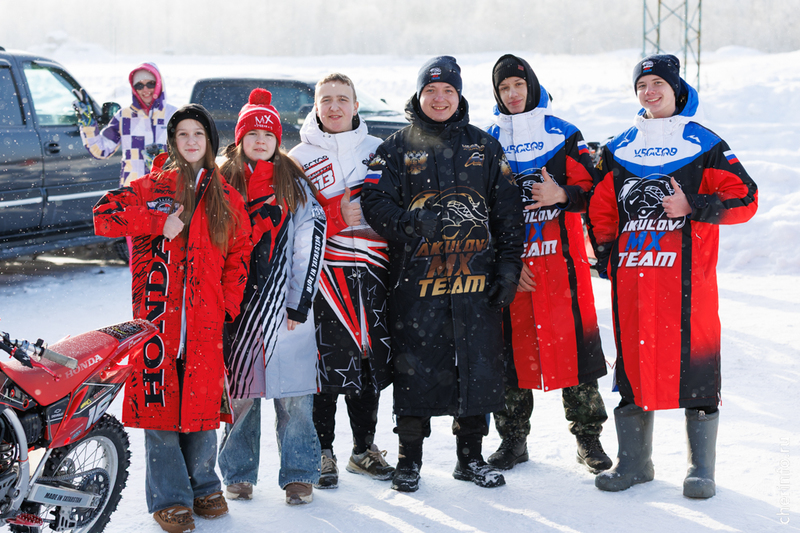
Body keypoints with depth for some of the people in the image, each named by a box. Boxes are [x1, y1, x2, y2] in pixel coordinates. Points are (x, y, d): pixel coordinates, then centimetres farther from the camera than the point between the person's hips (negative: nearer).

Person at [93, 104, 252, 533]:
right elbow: (105, 214, -4)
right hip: (157, 312, -2)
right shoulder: (153, 186, 8)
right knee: (160, 397, -3)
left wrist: (228, 303, 4)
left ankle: (202, 486, 22)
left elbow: (239, 254, 15)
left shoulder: (226, 197, 14)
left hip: (205, 319, 2)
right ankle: (170, 498, 6)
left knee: (203, 397, 4)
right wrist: (160, 223, -11)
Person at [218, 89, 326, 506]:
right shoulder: (223, 183, 9)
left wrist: (300, 303, -6)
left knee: (293, 396, -1)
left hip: (284, 303, -1)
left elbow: (310, 245, 0)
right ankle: (238, 474, 18)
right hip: (236, 303, 1)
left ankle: (298, 476, 9)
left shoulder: (295, 184, 6)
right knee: (239, 392, 5)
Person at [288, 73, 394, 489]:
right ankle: (322, 452, 10)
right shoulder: (298, 158, 3)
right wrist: (339, 213, -15)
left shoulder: (378, 151, 12)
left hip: (372, 270, 3)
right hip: (324, 271, -3)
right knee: (327, 363, -4)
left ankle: (364, 449, 22)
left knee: (371, 360, 8)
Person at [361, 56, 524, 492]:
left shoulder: (484, 147, 12)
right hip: (416, 276, -2)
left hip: (475, 275, 2)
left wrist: (509, 264, 3)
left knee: (478, 366, 4)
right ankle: (409, 460, 12)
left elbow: (508, 210, 11)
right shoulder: (397, 148, 7)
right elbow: (375, 203, -1)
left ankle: (470, 457, 17)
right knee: (415, 367, 0)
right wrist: (413, 222, -19)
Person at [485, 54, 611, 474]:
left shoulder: (563, 134, 6)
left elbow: (589, 188, 5)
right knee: (512, 343, 3)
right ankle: (513, 438, 13)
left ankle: (588, 438, 6)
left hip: (560, 254, -1)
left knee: (573, 340, -3)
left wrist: (561, 195, -17)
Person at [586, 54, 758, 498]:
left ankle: (702, 468, 6)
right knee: (633, 359, 6)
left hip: (688, 275, -3)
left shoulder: (705, 144, 4)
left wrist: (692, 206, -14)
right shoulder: (620, 149, 15)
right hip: (632, 274, 4)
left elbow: (744, 200, -2)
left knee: (694, 362, -4)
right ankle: (633, 461, 18)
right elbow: (601, 209, 20)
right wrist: (606, 258, 9)